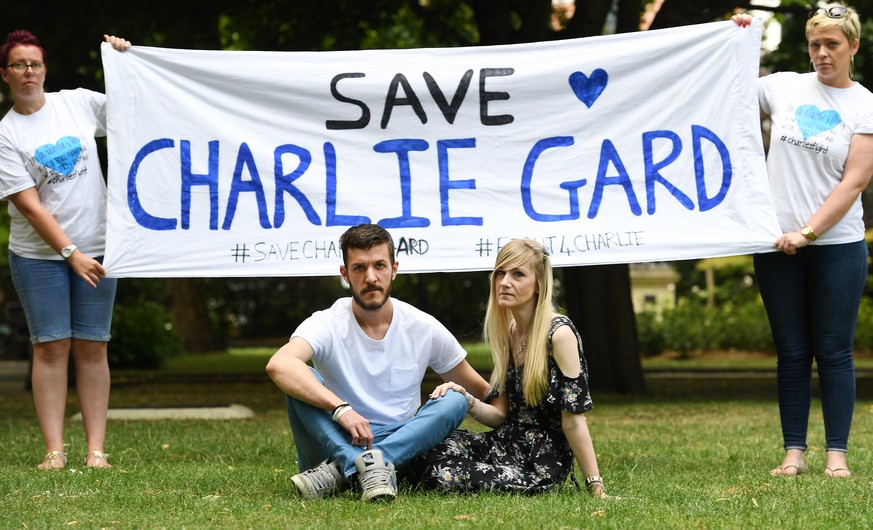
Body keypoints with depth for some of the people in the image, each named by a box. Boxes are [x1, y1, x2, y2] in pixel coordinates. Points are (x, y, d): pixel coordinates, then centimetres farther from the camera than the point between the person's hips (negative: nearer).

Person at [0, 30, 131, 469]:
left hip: (94, 248, 2)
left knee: (92, 348, 1)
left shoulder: (78, 103, 4)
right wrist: (71, 253, -16)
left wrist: (125, 58, 3)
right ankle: (53, 450, -1)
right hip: (38, 254, -2)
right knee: (51, 347, -4)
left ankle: (96, 449, 3)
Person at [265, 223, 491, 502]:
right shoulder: (328, 324, -10)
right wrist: (340, 408, -42)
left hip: (401, 445, 2)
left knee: (454, 401, -21)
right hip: (337, 442, -2)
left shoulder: (424, 328, 0)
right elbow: (278, 365, -32)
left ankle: (340, 471, -34)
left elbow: (482, 391, 11)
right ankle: (370, 468, -43)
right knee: (300, 380, -24)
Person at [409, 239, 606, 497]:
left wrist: (596, 487, -14)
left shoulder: (559, 333, -15)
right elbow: (501, 415, 10)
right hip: (508, 443, 7)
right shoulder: (507, 332, 9)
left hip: (542, 465, -7)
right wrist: (468, 401, -11)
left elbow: (573, 419, -16)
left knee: (444, 473, -25)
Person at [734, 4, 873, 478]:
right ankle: (794, 452, 9)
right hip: (778, 244, 2)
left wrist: (808, 233, -14)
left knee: (834, 353, 0)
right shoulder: (784, 87, 6)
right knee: (792, 354, 6)